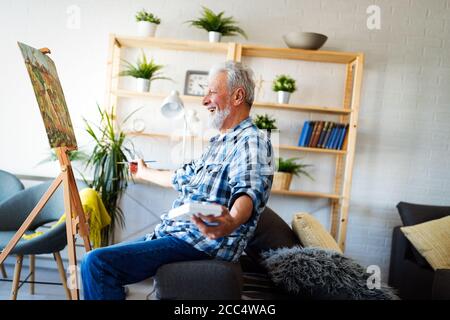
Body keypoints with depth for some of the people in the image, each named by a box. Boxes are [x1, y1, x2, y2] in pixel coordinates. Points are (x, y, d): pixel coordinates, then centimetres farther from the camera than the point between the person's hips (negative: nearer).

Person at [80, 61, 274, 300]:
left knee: (98, 262, -21)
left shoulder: (252, 141, -12)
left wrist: (230, 222, -54)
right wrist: (145, 173, 47)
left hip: (202, 245, -10)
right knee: (93, 261, 13)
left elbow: (248, 191, -32)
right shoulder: (219, 143, 20)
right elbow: (182, 178, 33)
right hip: (173, 234, 10)